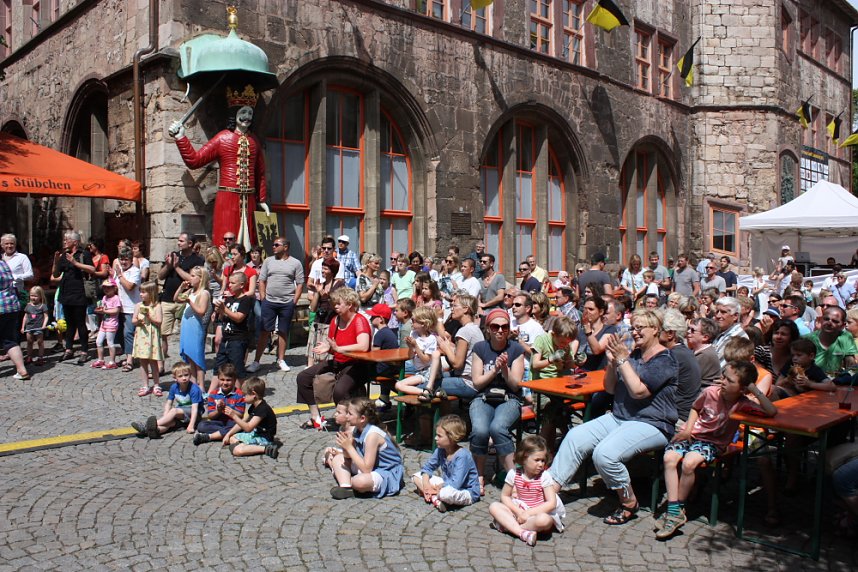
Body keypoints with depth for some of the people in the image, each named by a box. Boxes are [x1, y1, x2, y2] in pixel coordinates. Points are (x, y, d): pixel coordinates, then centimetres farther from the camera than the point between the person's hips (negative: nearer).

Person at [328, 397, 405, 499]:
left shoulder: (372, 434, -27)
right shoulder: (356, 430, -3)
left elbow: (366, 469, -28)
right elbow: (348, 457, 1)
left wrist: (349, 447, -25)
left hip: (387, 475, -9)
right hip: (370, 467, 9)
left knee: (359, 481, -38)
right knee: (337, 459, 6)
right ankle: (345, 487, -15)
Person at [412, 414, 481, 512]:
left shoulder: (462, 455, -26)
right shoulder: (440, 450, -3)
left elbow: (455, 484, -32)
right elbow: (427, 467, 8)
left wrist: (437, 487, -19)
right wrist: (426, 484, -11)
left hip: (467, 492, -9)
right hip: (448, 485, 9)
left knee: (447, 493, -44)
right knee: (416, 476, 0)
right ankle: (435, 498, -20)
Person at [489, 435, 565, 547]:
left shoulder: (545, 477, -9)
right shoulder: (514, 474, -4)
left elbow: (551, 503, -15)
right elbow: (505, 496, 3)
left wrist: (528, 513, -21)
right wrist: (518, 511, -15)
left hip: (538, 513, -3)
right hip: (518, 512, 3)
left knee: (543, 520, -38)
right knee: (494, 506, -19)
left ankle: (508, 525, -21)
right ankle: (522, 532, -33)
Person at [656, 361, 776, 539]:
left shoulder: (742, 404, -13)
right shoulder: (711, 392, -5)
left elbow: (772, 412, -28)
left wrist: (756, 391, -25)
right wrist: (687, 429, 2)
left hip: (714, 443, -3)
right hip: (691, 435, 3)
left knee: (688, 463, -31)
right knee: (669, 458, -25)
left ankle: (678, 509, -11)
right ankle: (673, 511, -21)